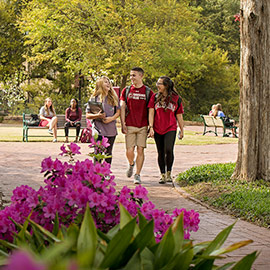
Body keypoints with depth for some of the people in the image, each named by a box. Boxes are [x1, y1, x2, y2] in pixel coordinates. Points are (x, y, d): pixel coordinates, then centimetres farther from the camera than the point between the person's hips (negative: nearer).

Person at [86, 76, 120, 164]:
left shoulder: (114, 98, 10)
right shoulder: (94, 98, 2)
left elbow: (118, 112, 10)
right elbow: (88, 115, 2)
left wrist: (111, 118, -10)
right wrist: (97, 115, -18)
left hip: (111, 130, 3)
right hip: (99, 130, -3)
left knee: (108, 153, 9)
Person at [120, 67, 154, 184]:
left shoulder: (148, 92, 4)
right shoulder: (126, 91, 7)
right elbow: (122, 108, 7)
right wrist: (123, 124, -2)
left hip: (143, 126, -1)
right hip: (129, 126, 1)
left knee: (140, 150, -3)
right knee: (129, 151, -3)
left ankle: (137, 175, 6)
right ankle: (131, 164, 29)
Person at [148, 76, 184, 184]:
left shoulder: (176, 98, 4)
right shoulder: (155, 97, 7)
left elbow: (179, 116, 8)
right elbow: (151, 113, 1)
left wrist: (182, 130, 11)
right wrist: (151, 127, -8)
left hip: (171, 129, -2)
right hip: (157, 130, 2)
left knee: (168, 150, -20)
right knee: (161, 153, 6)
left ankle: (169, 173, -2)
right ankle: (162, 175, 18)